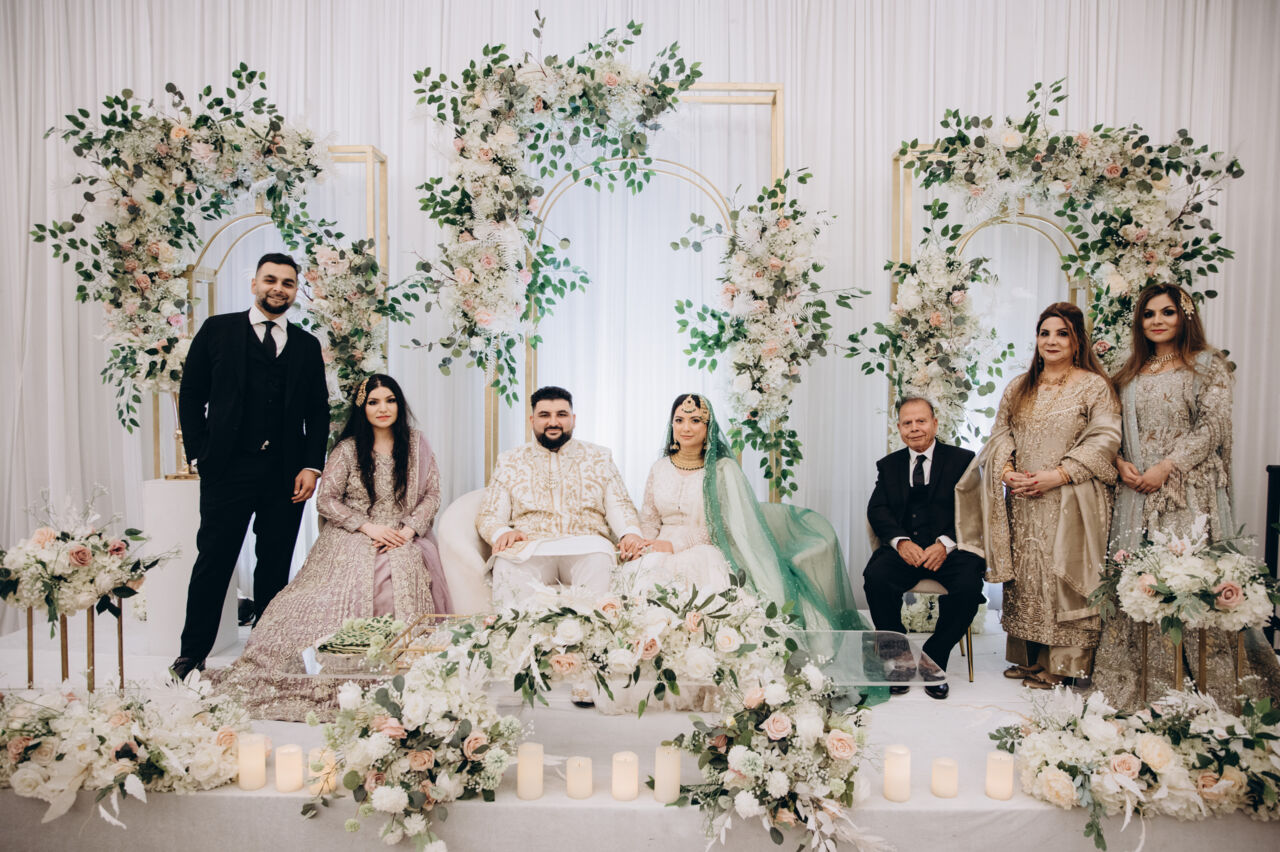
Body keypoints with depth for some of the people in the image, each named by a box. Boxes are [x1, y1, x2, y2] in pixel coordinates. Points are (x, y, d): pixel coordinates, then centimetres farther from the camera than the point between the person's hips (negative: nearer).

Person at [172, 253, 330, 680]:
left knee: (275, 566, 8)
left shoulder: (306, 345, 12)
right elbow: (191, 395, 6)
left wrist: (312, 466, 0)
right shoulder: (218, 330, 7)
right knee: (214, 561, 3)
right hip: (228, 469, -2)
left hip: (286, 475, 2)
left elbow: (318, 412, 10)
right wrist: (200, 454, -2)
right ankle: (193, 653, 17)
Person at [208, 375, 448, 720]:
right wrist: (368, 526, -9)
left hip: (403, 540, 1)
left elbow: (432, 494, 8)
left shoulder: (417, 445, 10)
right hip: (352, 539, 0)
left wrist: (408, 530, -8)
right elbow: (325, 500, 3)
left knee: (403, 576, -31)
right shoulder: (347, 449, 5)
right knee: (348, 584, -29)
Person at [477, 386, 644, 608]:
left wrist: (631, 532, -10)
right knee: (506, 564, -35)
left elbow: (618, 505, 13)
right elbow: (488, 515, 15)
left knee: (600, 560, -36)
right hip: (529, 547, 0)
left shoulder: (599, 458, 21)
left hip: (585, 546, 0)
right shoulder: (509, 462, 21)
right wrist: (502, 532, -9)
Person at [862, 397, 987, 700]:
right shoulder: (888, 465, 16)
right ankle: (900, 657, -7)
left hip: (950, 548, -1)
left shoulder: (963, 460, 8)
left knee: (968, 586, -31)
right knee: (875, 579, -28)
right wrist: (901, 541, -15)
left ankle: (933, 657, -6)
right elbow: (877, 510, 5)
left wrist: (946, 544, -19)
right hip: (904, 549, 2)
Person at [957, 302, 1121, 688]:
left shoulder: (1093, 385, -1)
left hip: (1070, 502, -4)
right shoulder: (1019, 388, 15)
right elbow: (1000, 432, 12)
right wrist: (1007, 471, -7)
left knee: (1065, 575, -3)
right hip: (1023, 500, 5)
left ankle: (1062, 663, 9)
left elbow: (1104, 439, -9)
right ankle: (1030, 658, 18)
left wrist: (1056, 475, -17)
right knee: (1025, 574, 7)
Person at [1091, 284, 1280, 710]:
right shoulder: (1131, 372, 16)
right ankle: (1140, 681, 13)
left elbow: (1212, 426, -7)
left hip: (1189, 490, -4)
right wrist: (1121, 463, -3)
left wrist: (1166, 467, -15)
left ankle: (1212, 684, 8)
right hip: (1136, 489, 4)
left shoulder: (1208, 365, 3)